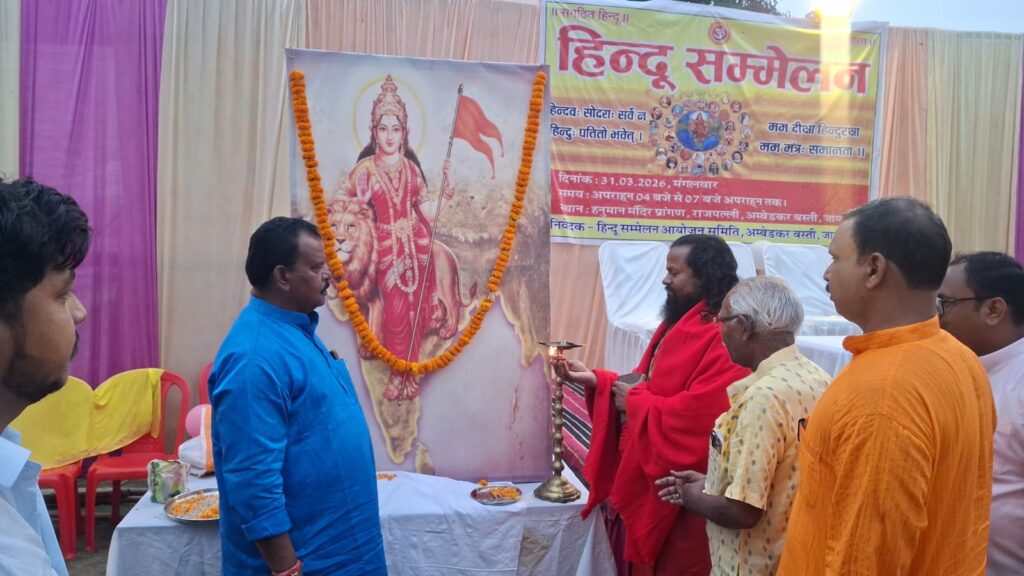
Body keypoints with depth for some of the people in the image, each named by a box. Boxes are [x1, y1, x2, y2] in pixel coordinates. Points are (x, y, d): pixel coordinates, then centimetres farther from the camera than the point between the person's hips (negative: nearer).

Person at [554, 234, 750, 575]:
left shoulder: (723, 337, -22)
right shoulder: (677, 323, 11)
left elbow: (697, 416, -30)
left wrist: (635, 401, -16)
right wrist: (595, 380, 1)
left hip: (681, 493, -9)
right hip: (646, 478, 9)